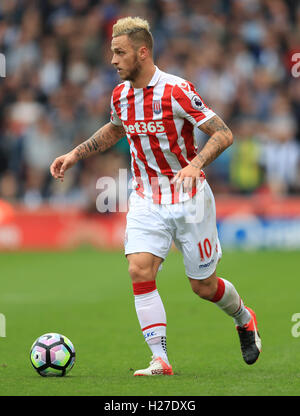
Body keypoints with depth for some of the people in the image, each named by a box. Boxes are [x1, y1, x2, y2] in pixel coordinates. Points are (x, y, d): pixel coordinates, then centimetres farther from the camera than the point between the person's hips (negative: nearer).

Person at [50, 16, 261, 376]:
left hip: (189, 198, -5)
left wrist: (196, 164, -32)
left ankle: (244, 319, 37)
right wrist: (75, 155, 19)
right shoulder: (120, 94, 2)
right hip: (146, 200, 5)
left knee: (203, 286, 4)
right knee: (139, 270, -16)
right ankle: (160, 360, -13)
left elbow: (223, 134, -16)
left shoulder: (177, 91, -17)